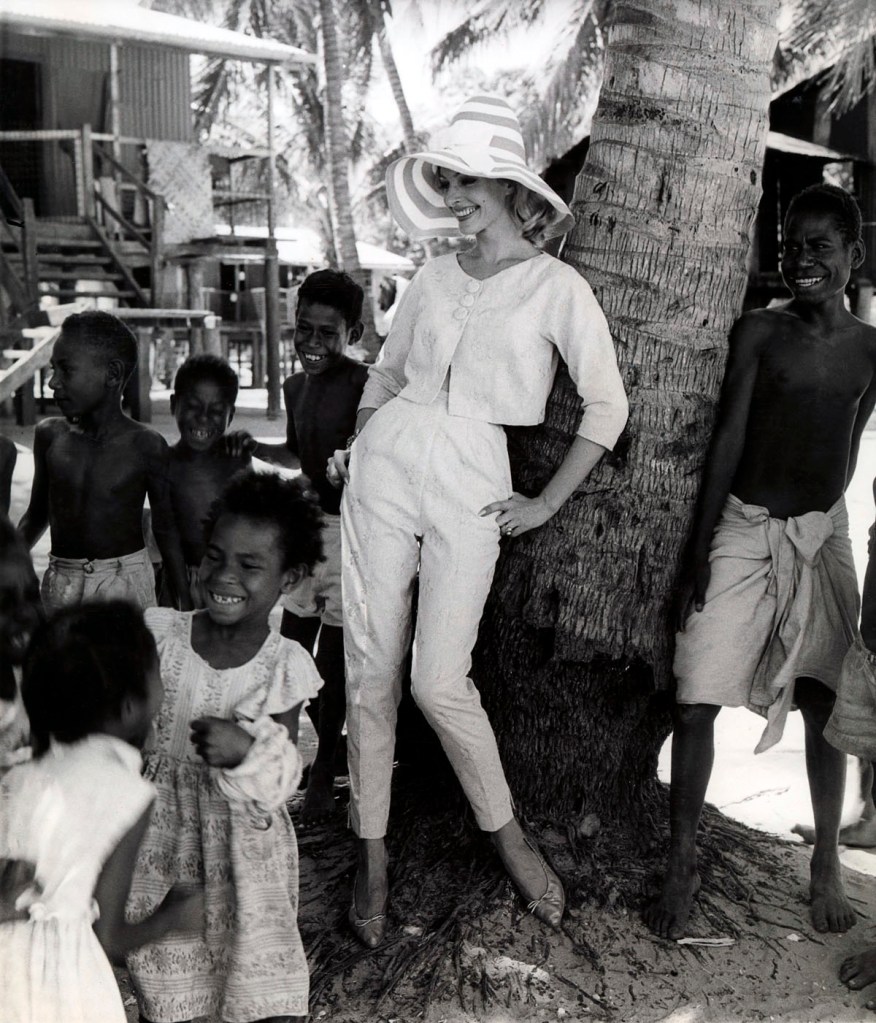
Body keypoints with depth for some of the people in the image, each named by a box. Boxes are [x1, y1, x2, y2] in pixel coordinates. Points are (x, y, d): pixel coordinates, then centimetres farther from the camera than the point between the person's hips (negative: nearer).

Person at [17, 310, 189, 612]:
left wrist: (184, 606, -1)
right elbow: (37, 514, 13)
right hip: (60, 583, 3)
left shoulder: (146, 446, -9)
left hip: (126, 581, -3)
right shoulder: (49, 435, 1)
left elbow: (165, 529, -3)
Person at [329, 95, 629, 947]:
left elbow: (607, 405, -2)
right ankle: (371, 856, 18)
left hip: (471, 480, -4)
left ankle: (507, 834, 16)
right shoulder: (433, 278, 11)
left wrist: (547, 503, -2)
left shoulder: (557, 286, -1)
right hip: (387, 465, 4)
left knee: (439, 680, -10)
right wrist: (358, 447, 10)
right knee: (370, 671, 3)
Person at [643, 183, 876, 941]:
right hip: (743, 531, -2)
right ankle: (682, 864, 10)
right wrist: (700, 548, -9)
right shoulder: (759, 332, -5)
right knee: (696, 702, -6)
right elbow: (727, 440, -7)